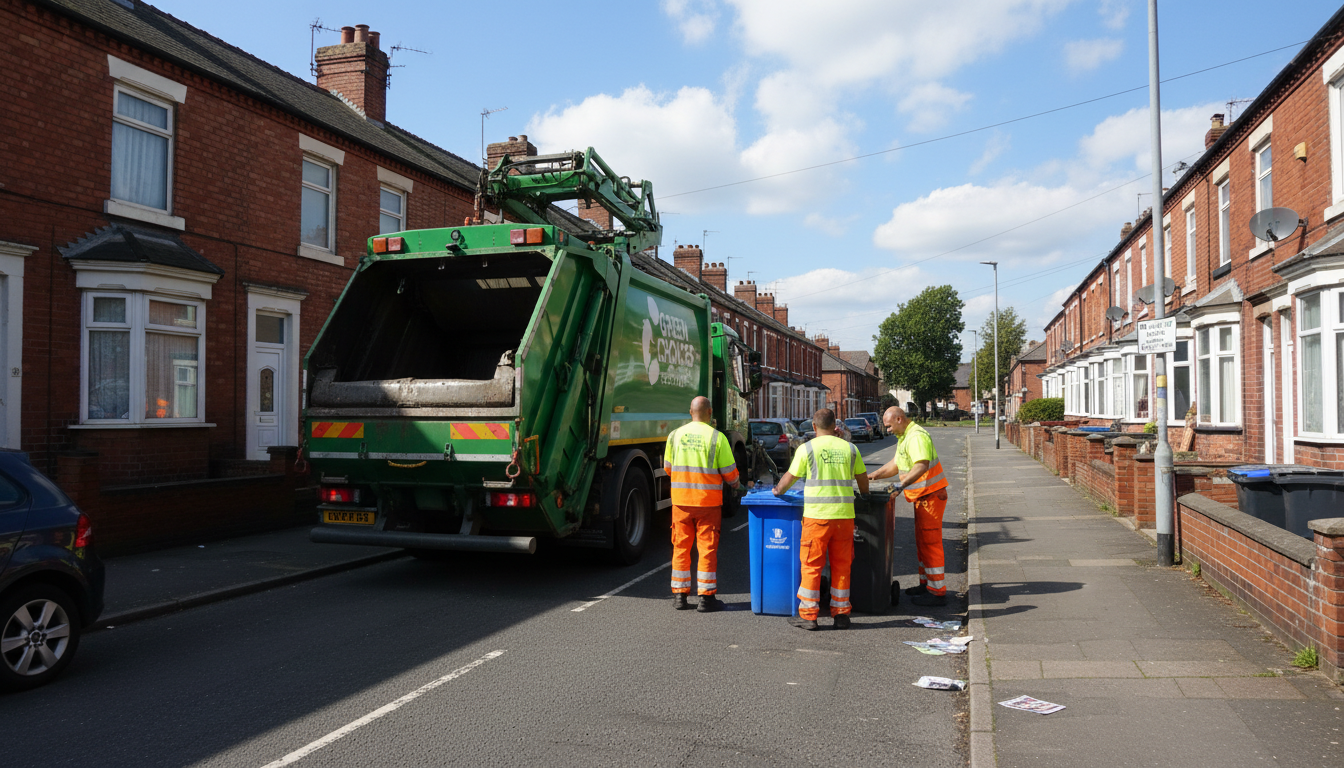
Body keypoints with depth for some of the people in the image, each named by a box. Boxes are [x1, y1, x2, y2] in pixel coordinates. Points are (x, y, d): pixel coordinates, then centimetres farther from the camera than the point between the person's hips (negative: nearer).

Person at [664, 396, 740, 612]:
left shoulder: (675, 435, 1)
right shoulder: (717, 437, -9)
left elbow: (668, 468, 11)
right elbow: (729, 472, -4)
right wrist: (735, 483, 19)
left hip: (680, 499, 3)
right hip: (708, 500, -3)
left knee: (681, 546, 10)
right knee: (707, 548, 4)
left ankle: (679, 595, 14)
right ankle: (706, 597, 7)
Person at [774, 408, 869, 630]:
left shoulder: (807, 448, -2)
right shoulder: (850, 448, 8)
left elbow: (790, 477, 6)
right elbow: (862, 478, 19)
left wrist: (778, 491, 27)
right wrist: (864, 495, 40)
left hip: (817, 515, -3)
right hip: (844, 515, 3)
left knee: (811, 565, 4)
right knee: (841, 566, 10)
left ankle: (808, 615, 6)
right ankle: (840, 614, 15)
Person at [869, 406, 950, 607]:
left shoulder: (917, 436, -20)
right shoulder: (904, 436, 14)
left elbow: (922, 465, -34)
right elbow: (895, 464, 21)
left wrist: (903, 483, -43)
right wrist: (872, 476, 14)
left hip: (931, 495, -11)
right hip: (922, 497, 11)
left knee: (930, 542, -7)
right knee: (922, 542, 18)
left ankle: (937, 592, -3)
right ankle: (926, 584, 28)